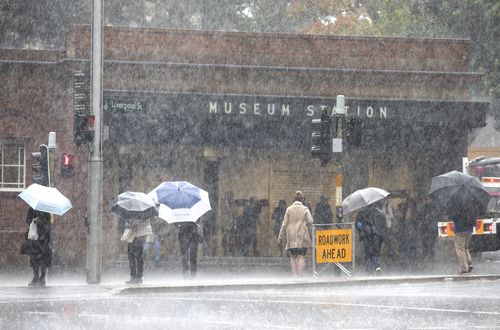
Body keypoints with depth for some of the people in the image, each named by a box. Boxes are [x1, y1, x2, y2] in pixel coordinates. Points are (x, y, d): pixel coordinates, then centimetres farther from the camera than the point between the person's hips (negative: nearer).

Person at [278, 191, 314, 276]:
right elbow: (310, 221, -8)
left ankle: (294, 274, -2)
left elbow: (284, 224, 3)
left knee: (293, 256, 7)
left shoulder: (289, 209, 3)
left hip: (291, 235, 1)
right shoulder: (305, 209, 0)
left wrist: (281, 237, 8)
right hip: (302, 236, -1)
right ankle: (299, 274, -10)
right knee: (301, 256, 1)